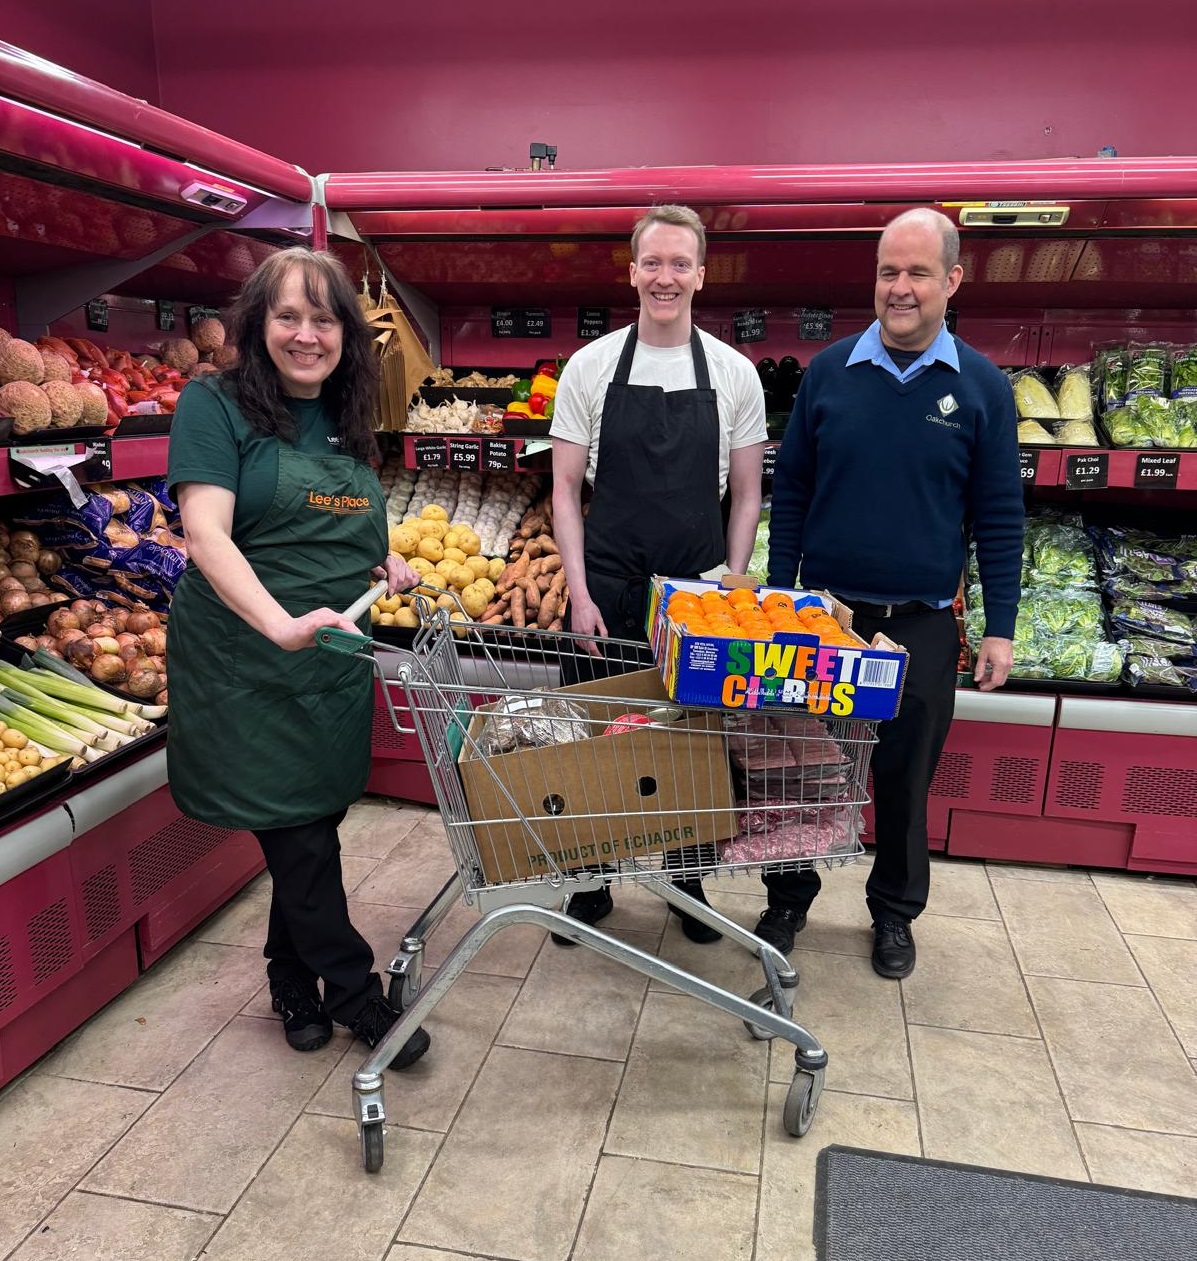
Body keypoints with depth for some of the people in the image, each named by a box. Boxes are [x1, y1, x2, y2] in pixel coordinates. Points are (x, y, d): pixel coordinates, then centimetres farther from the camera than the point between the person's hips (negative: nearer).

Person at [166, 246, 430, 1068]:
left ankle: (294, 981, 32)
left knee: (310, 827, 13)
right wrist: (282, 625, -33)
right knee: (298, 833, 2)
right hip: (247, 662, -5)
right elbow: (207, 534, -18)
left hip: (335, 663, 6)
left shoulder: (345, 422, 12)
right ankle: (353, 987, 19)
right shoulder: (216, 405, -6)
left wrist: (384, 565, 2)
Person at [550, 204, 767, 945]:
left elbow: (745, 494, 6)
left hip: (700, 593, 1)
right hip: (608, 591, 0)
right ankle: (591, 882, 27)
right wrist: (580, 592, -7)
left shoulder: (735, 374, 2)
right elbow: (566, 488, 1)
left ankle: (689, 878, 31)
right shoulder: (591, 366, 1)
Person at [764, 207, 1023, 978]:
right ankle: (789, 899, 31)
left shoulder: (982, 387, -1)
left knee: (906, 777, 12)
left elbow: (999, 517, 1)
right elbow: (791, 491, 5)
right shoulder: (830, 371, 1)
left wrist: (1000, 628, -3)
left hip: (922, 626, 0)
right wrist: (778, 597, 2)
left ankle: (895, 913, 34)